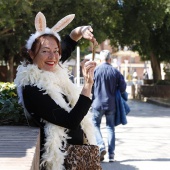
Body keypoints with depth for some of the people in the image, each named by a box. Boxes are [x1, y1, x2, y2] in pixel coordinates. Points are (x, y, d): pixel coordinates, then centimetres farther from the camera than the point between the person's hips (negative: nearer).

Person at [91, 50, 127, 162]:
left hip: (98, 103, -2)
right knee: (110, 127, 11)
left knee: (95, 125, 12)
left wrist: (90, 100, 14)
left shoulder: (95, 70, -7)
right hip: (111, 104, 2)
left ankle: (101, 146, -9)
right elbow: (123, 87, -1)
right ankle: (111, 153, 9)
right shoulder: (116, 72, -3)